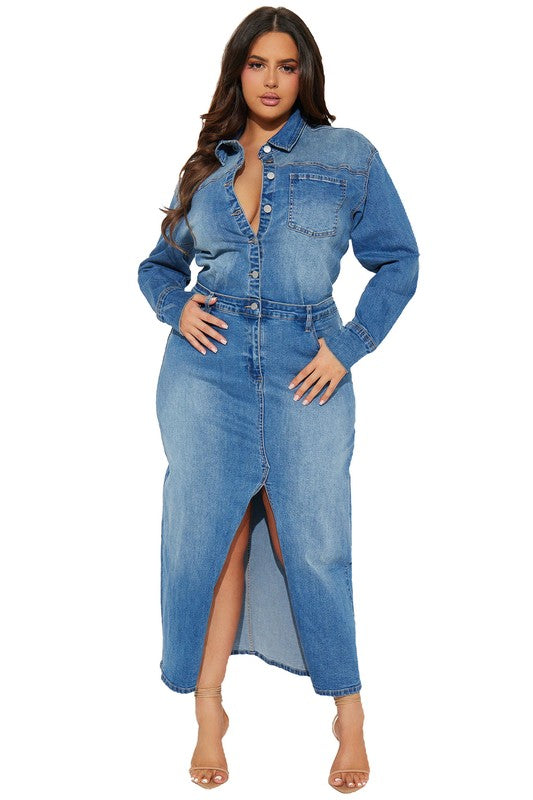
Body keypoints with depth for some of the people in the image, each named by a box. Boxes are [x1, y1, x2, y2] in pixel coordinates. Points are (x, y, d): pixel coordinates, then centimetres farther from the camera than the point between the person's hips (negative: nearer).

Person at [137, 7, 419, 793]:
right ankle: (209, 709, 14)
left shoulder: (349, 156, 5)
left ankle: (349, 709, 16)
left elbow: (398, 261, 5)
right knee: (210, 536, 3)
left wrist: (348, 347, -4)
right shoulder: (206, 167, 12)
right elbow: (159, 264, 22)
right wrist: (176, 310, 1)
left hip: (305, 369, -2)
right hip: (208, 366, 2)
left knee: (311, 542, 1)